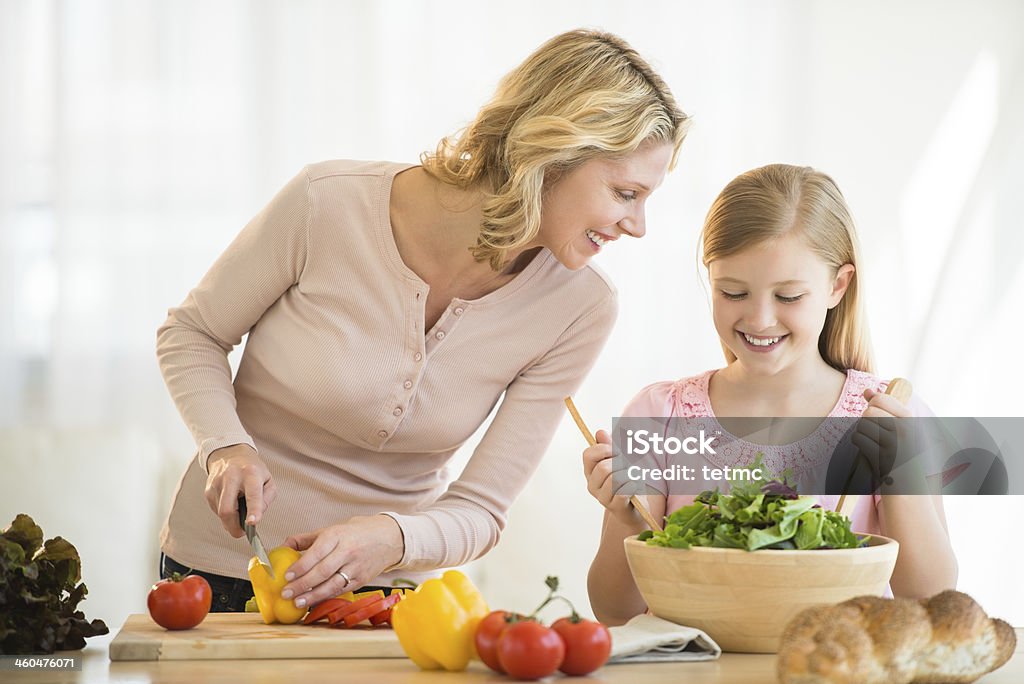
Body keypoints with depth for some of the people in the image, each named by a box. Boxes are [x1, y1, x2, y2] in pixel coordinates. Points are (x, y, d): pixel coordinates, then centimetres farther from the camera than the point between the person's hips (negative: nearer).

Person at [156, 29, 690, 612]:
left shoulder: (578, 307, -11)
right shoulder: (332, 202, -18)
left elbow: (480, 512, -9)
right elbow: (192, 334, -1)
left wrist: (396, 539, -30)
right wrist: (226, 447, -19)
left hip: (390, 583, 3)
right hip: (223, 568, -3)